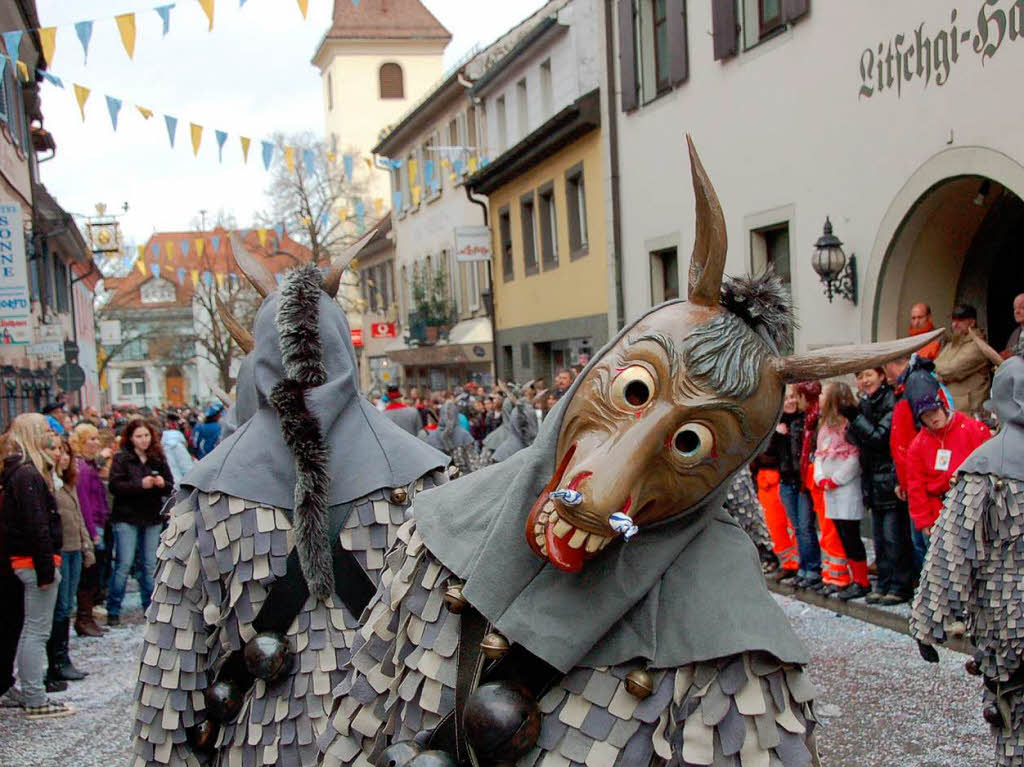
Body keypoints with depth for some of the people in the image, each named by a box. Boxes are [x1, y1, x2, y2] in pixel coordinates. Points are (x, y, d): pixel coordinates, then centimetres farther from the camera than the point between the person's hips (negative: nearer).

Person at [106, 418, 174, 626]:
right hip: (127, 518, -4)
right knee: (124, 565, -5)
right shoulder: (122, 458, -1)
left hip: (153, 518, 4)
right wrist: (140, 485, -21)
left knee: (151, 565, 8)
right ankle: (113, 611, 4)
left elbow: (171, 487, 10)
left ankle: (150, 607, 18)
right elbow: (115, 486, -12)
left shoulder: (158, 458, 9)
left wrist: (162, 484, -12)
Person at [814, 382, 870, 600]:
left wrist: (834, 481, -11)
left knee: (850, 535, -7)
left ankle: (862, 582, -1)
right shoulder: (825, 425, 17)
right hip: (830, 490, 9)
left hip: (847, 488, -9)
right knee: (842, 535, 9)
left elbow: (854, 459, -17)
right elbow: (819, 454, 17)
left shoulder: (848, 423, -12)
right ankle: (856, 578, 15)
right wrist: (821, 478, 2)